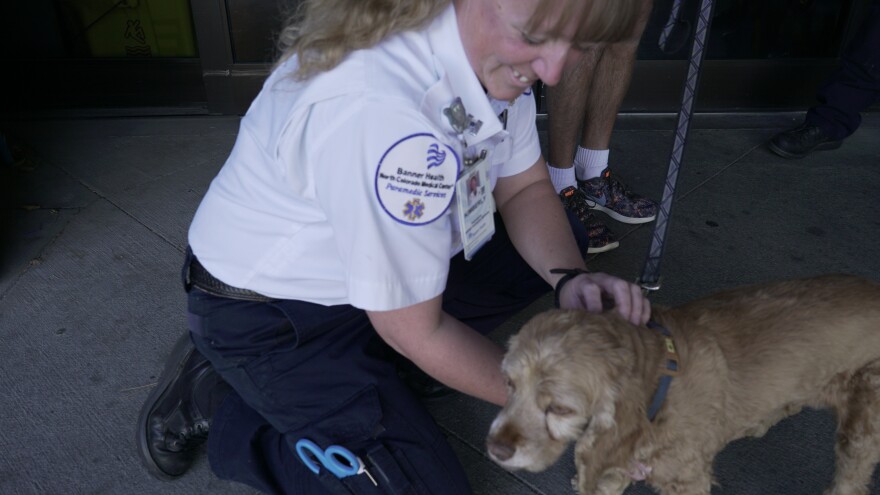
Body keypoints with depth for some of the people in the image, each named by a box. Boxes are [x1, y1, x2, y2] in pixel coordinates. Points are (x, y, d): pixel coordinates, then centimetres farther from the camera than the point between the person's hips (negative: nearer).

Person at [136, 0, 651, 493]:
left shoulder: (499, 52, -11)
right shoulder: (379, 110, -37)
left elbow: (525, 189, 3)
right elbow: (415, 330, -26)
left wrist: (570, 279, -16)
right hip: (268, 313, -8)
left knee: (560, 241, 6)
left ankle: (365, 362, 4)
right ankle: (217, 405, 4)